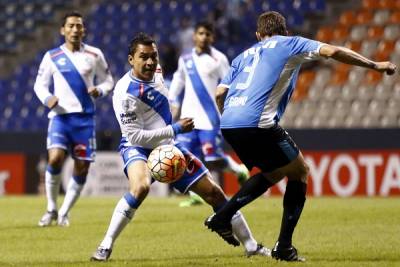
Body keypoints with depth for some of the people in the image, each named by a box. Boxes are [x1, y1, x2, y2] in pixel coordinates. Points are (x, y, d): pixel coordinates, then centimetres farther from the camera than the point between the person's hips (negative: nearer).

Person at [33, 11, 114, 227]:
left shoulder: (94, 55, 4)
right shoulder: (52, 57, 4)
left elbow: (108, 81, 12)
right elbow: (40, 84, 11)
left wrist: (99, 90, -10)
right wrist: (47, 98, -10)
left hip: (84, 118, 1)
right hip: (60, 116, -1)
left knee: (82, 167, 0)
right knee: (55, 158, -21)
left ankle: (64, 213, 15)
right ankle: (51, 209, -5)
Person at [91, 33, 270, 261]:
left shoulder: (155, 72, -3)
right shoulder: (125, 93, -26)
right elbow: (136, 137, -25)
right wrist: (176, 129, -21)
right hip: (138, 148, -7)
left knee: (214, 192, 6)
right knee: (141, 187, -40)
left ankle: (251, 245, 22)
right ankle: (106, 247, -28)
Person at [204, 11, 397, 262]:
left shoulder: (245, 55, 27)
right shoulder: (290, 44, 13)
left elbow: (220, 93, 19)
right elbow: (331, 51, 0)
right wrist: (374, 65, 7)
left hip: (228, 124, 6)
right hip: (258, 123, -6)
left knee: (274, 172, 27)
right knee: (300, 172, 11)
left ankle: (221, 217, 19)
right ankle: (284, 247, 5)